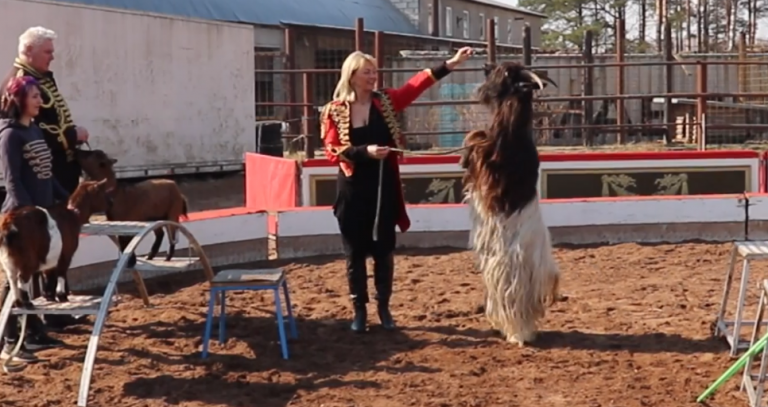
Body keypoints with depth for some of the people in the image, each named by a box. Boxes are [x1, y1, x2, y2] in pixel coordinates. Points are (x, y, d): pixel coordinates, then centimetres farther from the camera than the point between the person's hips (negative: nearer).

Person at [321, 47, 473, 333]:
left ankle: (384, 308, 19)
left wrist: (451, 64, -15)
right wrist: (365, 151, -22)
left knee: (383, 250, 8)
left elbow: (418, 84, -6)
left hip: (383, 187, 2)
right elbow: (332, 151, -9)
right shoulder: (334, 111, -4)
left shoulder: (385, 102, 3)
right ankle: (359, 310, 16)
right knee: (355, 251, 5)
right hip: (353, 190, -2)